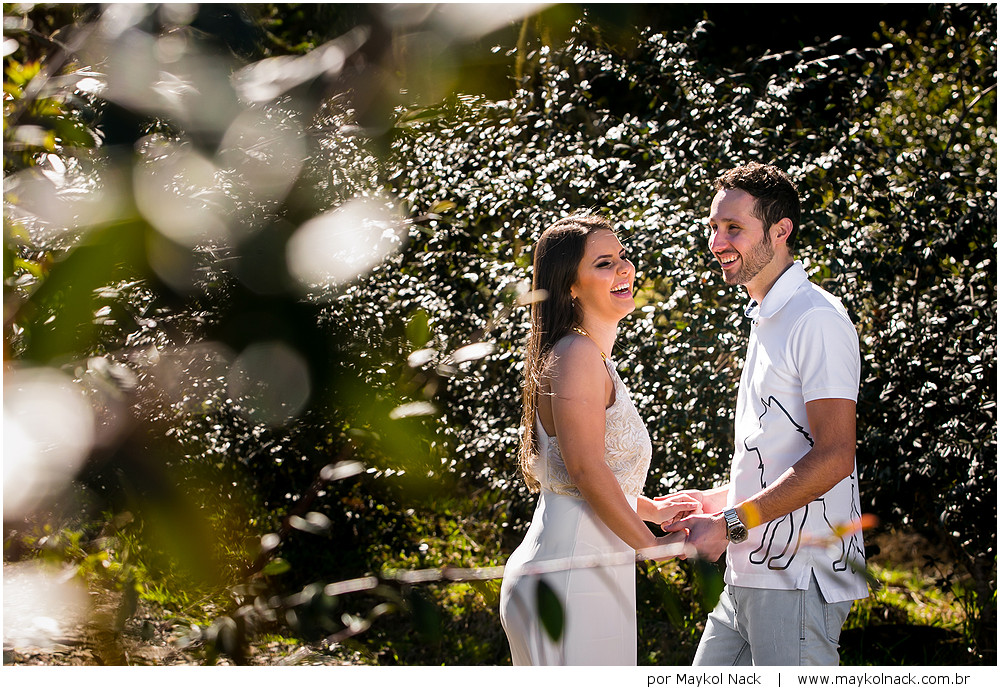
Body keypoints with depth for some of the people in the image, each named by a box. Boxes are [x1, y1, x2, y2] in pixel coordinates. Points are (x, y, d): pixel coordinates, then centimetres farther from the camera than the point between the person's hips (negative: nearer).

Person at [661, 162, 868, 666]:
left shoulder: (817, 320, -12)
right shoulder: (766, 321, 20)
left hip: (798, 580, -9)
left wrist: (732, 522, -18)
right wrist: (722, 498, 16)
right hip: (749, 577, 9)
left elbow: (834, 457, -19)